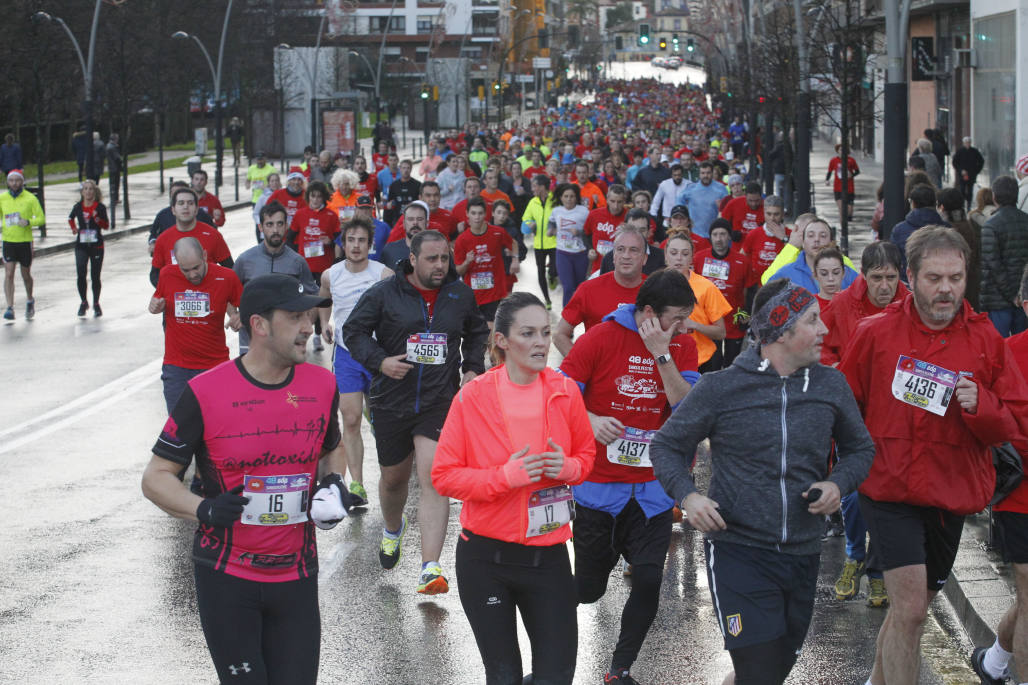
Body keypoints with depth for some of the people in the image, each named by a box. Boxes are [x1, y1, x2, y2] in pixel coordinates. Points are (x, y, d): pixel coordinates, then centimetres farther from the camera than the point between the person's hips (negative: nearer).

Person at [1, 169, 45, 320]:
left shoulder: (30, 198, -5)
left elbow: (41, 218, -3)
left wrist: (28, 222, -21)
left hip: (25, 241, -1)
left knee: (26, 275, 12)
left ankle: (30, 300, 38)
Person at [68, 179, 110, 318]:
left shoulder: (100, 207, -4)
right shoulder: (78, 207, 3)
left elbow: (106, 225, -4)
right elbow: (71, 218, 24)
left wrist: (97, 219, -20)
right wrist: (74, 228, 9)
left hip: (97, 245, -1)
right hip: (81, 245, 1)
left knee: (95, 276, 4)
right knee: (80, 274, -11)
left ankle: (96, 304, 20)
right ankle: (83, 302, 7)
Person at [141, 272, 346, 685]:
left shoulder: (321, 385, 3)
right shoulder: (205, 393, -10)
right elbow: (156, 477, -5)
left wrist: (332, 482, 1)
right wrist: (204, 510, -23)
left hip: (297, 577, 3)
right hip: (226, 579, -3)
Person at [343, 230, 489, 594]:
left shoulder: (461, 295, 6)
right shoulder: (384, 294, -4)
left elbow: (477, 334, 23)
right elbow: (354, 331, 1)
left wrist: (472, 368, 8)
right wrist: (380, 361, -14)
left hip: (440, 402, 0)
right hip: (392, 400, 0)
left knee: (433, 476, -16)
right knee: (394, 477, 16)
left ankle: (431, 568, -20)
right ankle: (393, 529, 51)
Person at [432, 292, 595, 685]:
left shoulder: (565, 392, -3)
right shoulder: (472, 397, -10)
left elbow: (586, 454, 11)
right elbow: (444, 475, -8)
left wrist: (568, 467, -12)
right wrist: (505, 476, -22)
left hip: (548, 554, 2)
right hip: (485, 555, -2)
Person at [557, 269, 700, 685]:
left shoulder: (682, 346, 2)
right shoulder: (602, 338, -8)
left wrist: (662, 354, -18)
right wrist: (590, 420, -26)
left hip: (652, 490, 3)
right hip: (599, 487, -3)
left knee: (649, 581, -6)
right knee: (589, 588, 5)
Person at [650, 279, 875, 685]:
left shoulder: (830, 385, 4)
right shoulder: (720, 388, -6)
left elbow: (860, 449, 17)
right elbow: (667, 445, 4)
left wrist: (838, 484, -4)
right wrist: (686, 495, -14)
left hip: (802, 557, 5)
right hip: (738, 554, -5)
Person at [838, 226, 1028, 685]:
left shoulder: (985, 340, 1)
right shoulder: (876, 333, -5)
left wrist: (980, 405, -18)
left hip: (953, 495, 4)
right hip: (889, 489, -3)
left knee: (911, 608, 17)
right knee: (911, 608, -16)